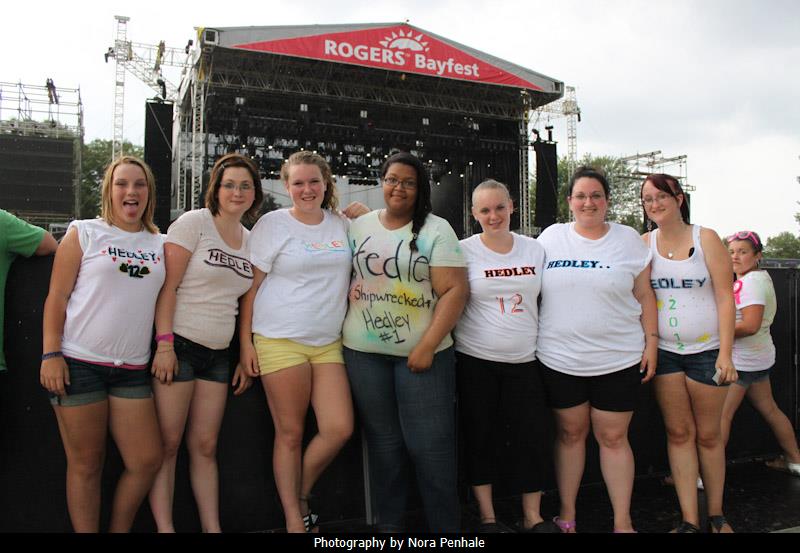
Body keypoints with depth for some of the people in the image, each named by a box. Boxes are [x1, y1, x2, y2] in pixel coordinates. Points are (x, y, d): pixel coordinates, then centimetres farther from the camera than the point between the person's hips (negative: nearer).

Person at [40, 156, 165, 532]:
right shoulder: (84, 233, 3)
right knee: (86, 465, 4)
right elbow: (57, 297, -1)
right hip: (79, 364, -3)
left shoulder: (160, 244, 11)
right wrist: (51, 354, -8)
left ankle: (119, 530, 25)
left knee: (147, 461, 3)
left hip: (132, 370, 3)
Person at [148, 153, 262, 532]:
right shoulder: (193, 223, -5)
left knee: (205, 445, 10)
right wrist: (164, 344, -17)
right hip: (179, 345, -5)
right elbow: (168, 286, -10)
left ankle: (212, 527, 17)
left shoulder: (252, 240, 12)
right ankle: (164, 527, 11)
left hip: (218, 353, 5)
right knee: (167, 444, 0)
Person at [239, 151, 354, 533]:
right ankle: (294, 519, 21)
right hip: (280, 341, -4)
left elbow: (352, 274, 25)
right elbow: (251, 286, -1)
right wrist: (245, 342, -5)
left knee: (340, 428, -2)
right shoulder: (272, 224, -1)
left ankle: (300, 495, 23)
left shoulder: (341, 224, 11)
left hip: (328, 343, 4)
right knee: (290, 433, 4)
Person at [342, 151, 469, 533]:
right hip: (363, 352, 3)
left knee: (430, 443, 0)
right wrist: (347, 328, 5)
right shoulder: (359, 226, 9)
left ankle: (445, 526, 17)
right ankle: (387, 523, 27)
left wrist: (427, 347, -15)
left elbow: (454, 290, -9)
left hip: (421, 353, -3)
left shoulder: (436, 230, -3)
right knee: (382, 441, 12)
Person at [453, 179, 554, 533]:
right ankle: (488, 518, 23)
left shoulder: (535, 249, 6)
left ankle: (532, 518, 23)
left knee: (530, 438, 6)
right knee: (481, 439, 7)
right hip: (476, 361, -2)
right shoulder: (464, 251, -4)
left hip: (525, 360, 3)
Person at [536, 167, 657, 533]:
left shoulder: (628, 239, 4)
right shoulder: (552, 237, 4)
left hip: (618, 359, 0)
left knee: (613, 437, 6)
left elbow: (644, 297, 6)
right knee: (570, 433, 11)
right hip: (560, 359, 1)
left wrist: (651, 343, 1)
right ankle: (567, 515, 26)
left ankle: (623, 522, 21)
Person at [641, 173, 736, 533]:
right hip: (664, 351, 2)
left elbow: (725, 298, -6)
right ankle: (689, 521, 15)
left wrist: (725, 353, -12)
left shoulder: (705, 239, -3)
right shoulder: (644, 244, 3)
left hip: (706, 350, -2)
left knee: (708, 435, 8)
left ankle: (716, 516, 25)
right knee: (678, 433, 7)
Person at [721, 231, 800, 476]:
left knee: (720, 415, -8)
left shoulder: (751, 281, -18)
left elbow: (750, 325, -26)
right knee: (770, 410, 21)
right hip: (757, 357, 11)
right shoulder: (760, 277, 14)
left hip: (743, 361, -11)